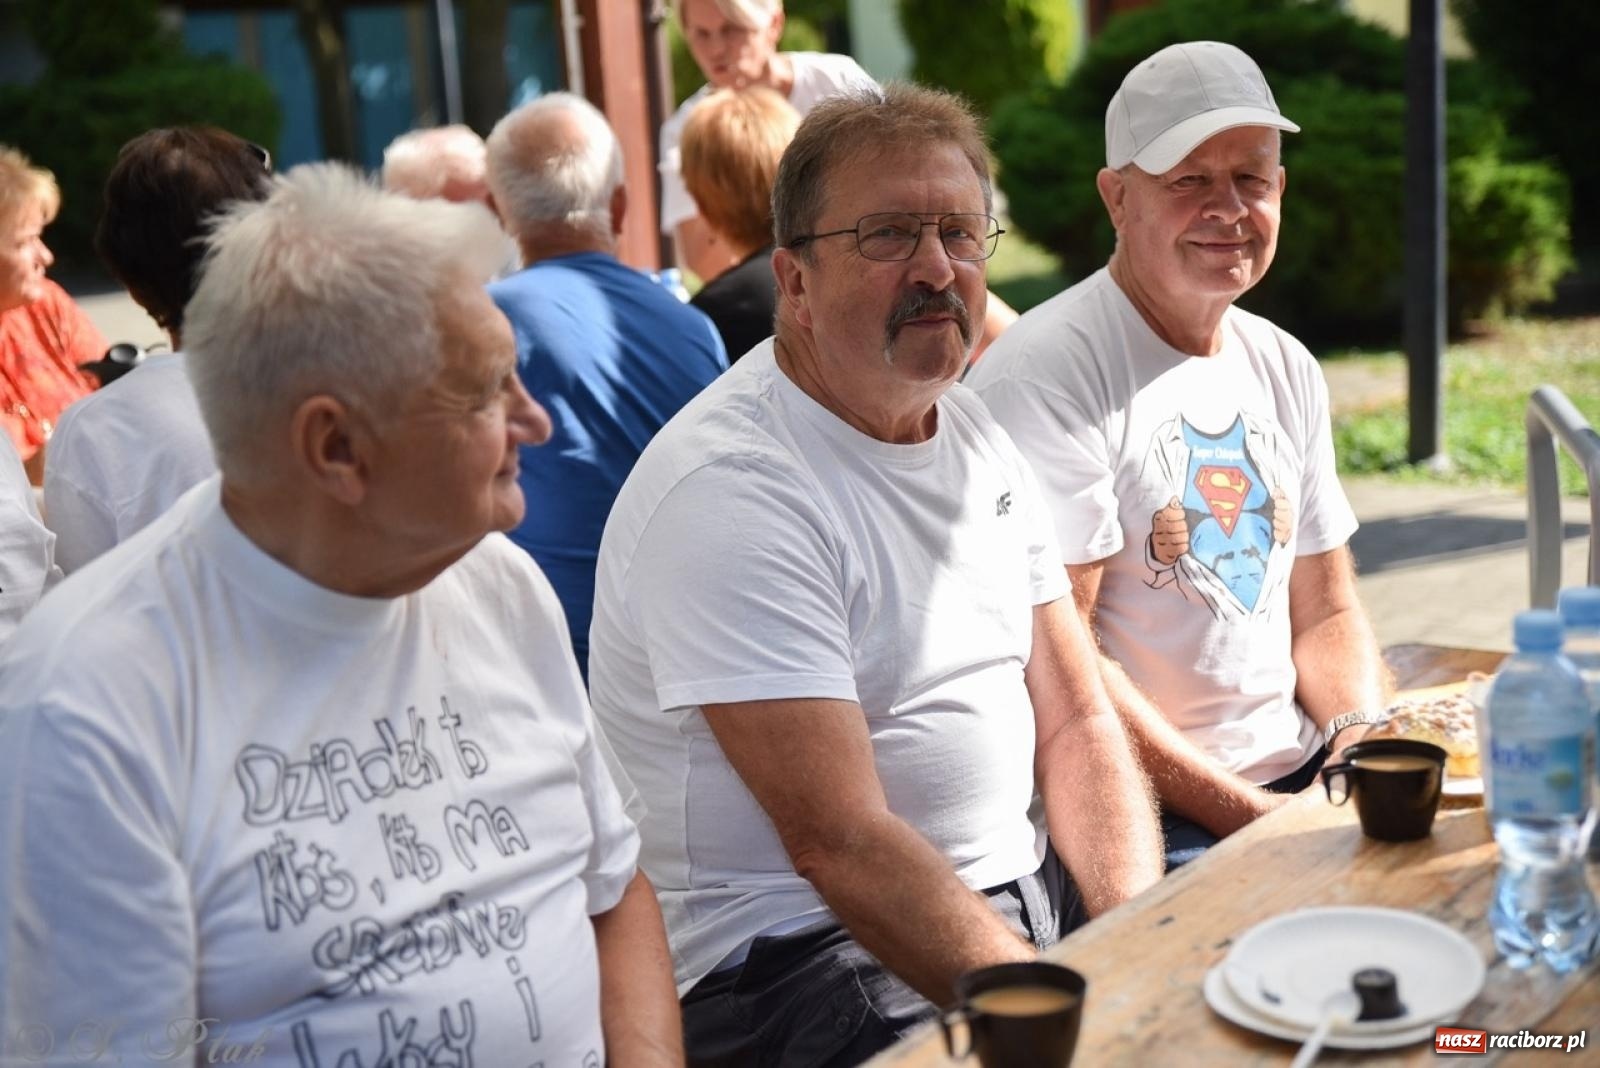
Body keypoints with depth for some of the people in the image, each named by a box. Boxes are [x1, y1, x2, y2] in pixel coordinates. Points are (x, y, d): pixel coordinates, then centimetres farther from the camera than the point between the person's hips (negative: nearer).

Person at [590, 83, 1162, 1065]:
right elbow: (843, 846, -21)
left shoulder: (980, 437, 9)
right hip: (792, 945, -7)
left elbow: (1076, 723, 8)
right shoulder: (728, 489, -18)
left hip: (1017, 894, 8)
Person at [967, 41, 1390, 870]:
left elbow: (1325, 613, 17)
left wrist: (1364, 749, -3)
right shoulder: (1043, 376, -13)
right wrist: (1246, 815, -16)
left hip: (1300, 773, 8)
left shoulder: (1286, 368, 13)